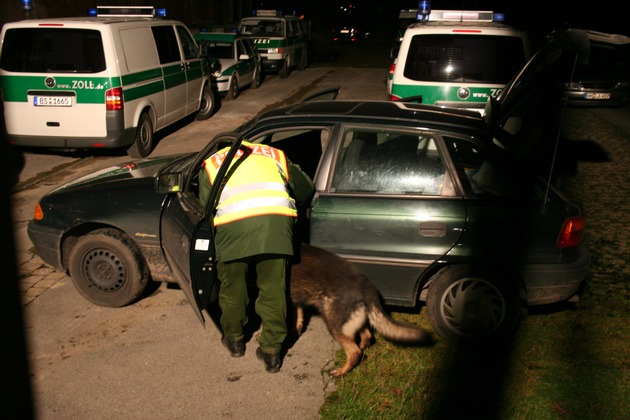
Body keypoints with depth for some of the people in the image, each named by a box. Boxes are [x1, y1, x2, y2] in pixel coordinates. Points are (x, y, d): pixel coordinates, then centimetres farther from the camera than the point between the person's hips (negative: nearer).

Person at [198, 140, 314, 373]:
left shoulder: (211, 163, 29)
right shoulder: (275, 155, 34)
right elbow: (306, 189, 35)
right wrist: (288, 206, 52)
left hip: (232, 223, -1)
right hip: (276, 220, 1)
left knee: (232, 287, 21)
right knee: (274, 289, 15)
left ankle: (234, 339, 40)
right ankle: (271, 351, 24)